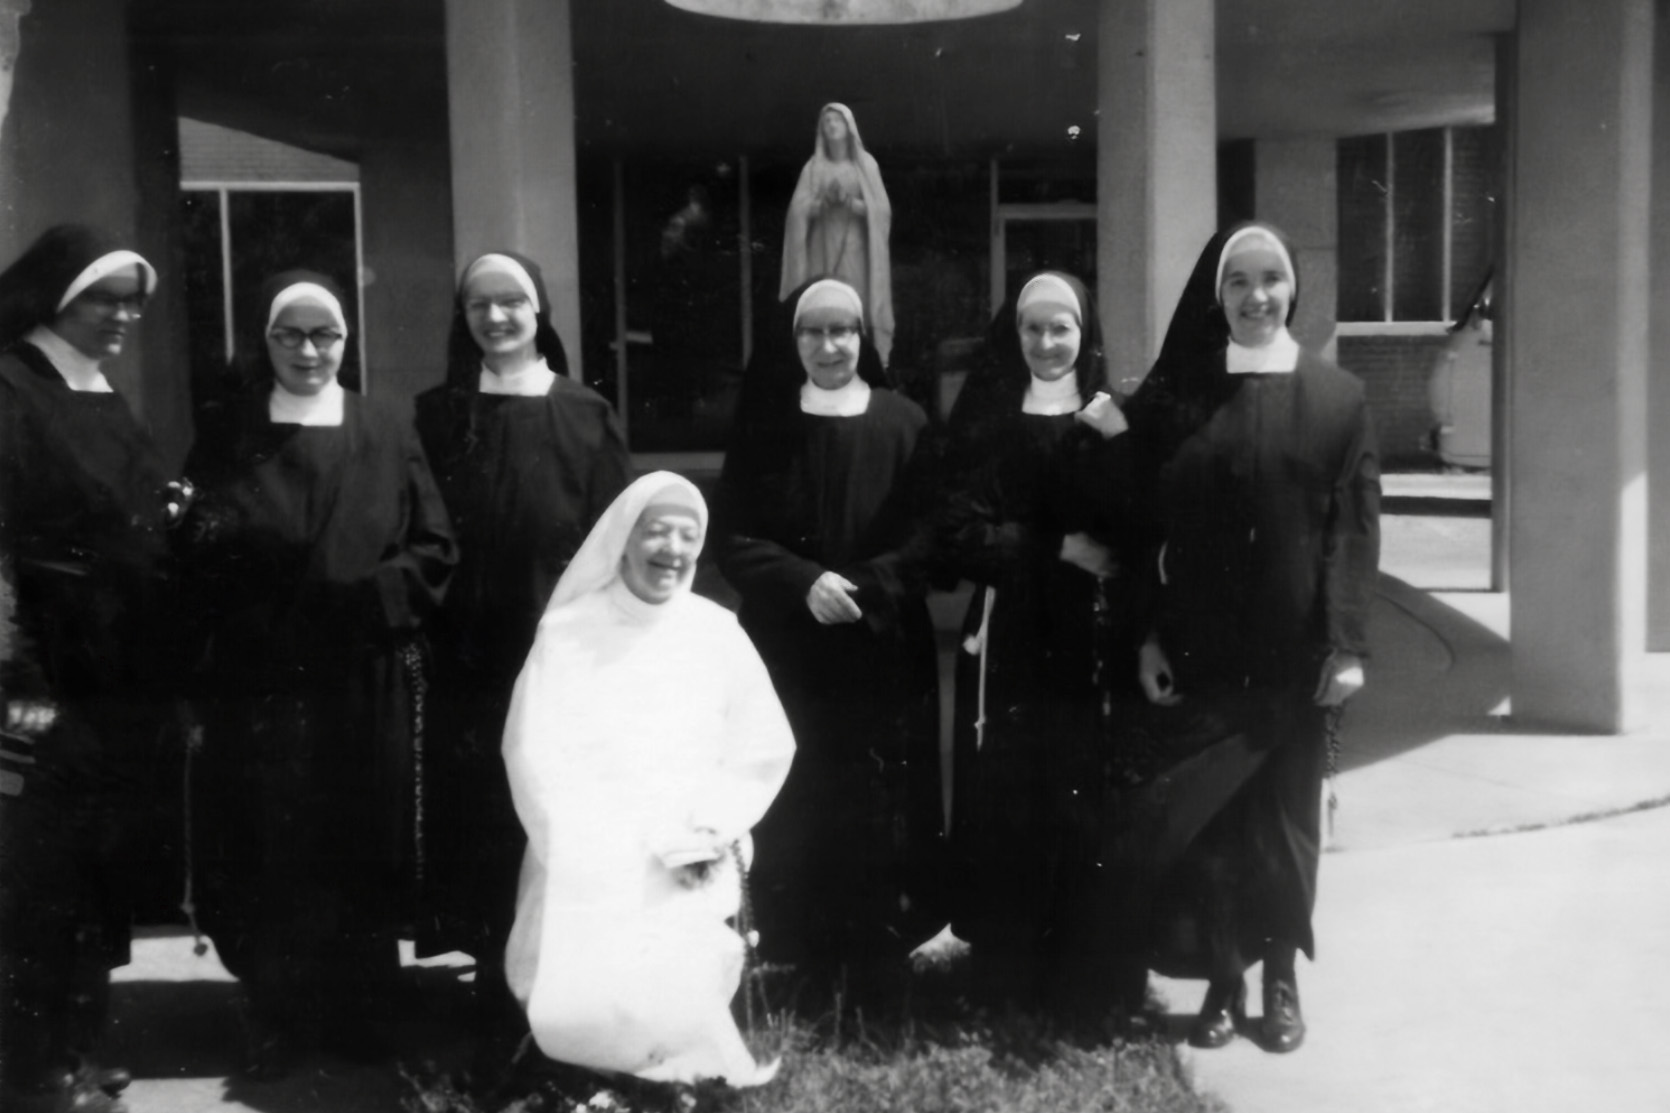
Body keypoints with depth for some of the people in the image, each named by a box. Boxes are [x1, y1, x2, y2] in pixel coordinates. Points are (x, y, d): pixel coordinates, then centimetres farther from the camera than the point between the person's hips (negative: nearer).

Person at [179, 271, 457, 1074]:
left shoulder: (387, 429, 6)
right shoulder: (226, 432, 6)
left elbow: (436, 550, 2)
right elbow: (198, 554, 0)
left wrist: (359, 603, -12)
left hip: (365, 686, 1)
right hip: (259, 684, 0)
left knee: (362, 855, 6)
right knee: (269, 857, 2)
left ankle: (356, 1014, 22)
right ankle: (276, 1020, 18)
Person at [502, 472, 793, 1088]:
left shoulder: (718, 633, 4)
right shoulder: (567, 633, 0)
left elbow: (765, 750, 7)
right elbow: (533, 755, -4)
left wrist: (712, 834, -6)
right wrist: (597, 856, -12)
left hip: (689, 871, 1)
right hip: (589, 868, 0)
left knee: (672, 1004, -20)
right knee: (579, 1008, -18)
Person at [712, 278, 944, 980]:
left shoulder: (903, 423, 2)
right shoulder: (764, 422, 4)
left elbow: (929, 538, -3)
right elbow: (733, 537, 0)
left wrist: (863, 587, -18)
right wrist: (804, 582, -16)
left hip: (886, 655, 0)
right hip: (788, 653, 0)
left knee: (881, 813, 2)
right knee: (797, 813, 1)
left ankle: (879, 960, 15)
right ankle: (799, 960, 13)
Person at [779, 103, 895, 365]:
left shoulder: (866, 164, 7)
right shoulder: (813, 167, 9)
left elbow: (880, 211, 0)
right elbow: (798, 212, 0)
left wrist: (849, 201, -17)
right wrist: (824, 201, -19)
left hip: (856, 250, -1)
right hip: (823, 251, 1)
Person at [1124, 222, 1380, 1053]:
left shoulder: (1337, 396, 2)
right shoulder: (1171, 394, 2)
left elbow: (1356, 526, -2)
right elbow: (1146, 524, 0)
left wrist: (1349, 643, -9)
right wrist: (1146, 636, -6)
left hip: (1295, 646, 0)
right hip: (1201, 643, 0)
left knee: (1285, 810, 8)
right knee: (1206, 810, 5)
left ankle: (1281, 981, 21)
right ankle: (1222, 979, 18)